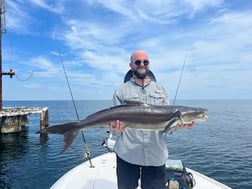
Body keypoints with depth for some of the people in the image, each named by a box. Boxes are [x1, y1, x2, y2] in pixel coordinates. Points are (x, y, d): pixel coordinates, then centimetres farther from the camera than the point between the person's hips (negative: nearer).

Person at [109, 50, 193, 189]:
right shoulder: (121, 91, 4)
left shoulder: (161, 90, 11)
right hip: (127, 154, -1)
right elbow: (116, 127, 3)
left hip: (156, 155, 2)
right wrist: (115, 128, -20)